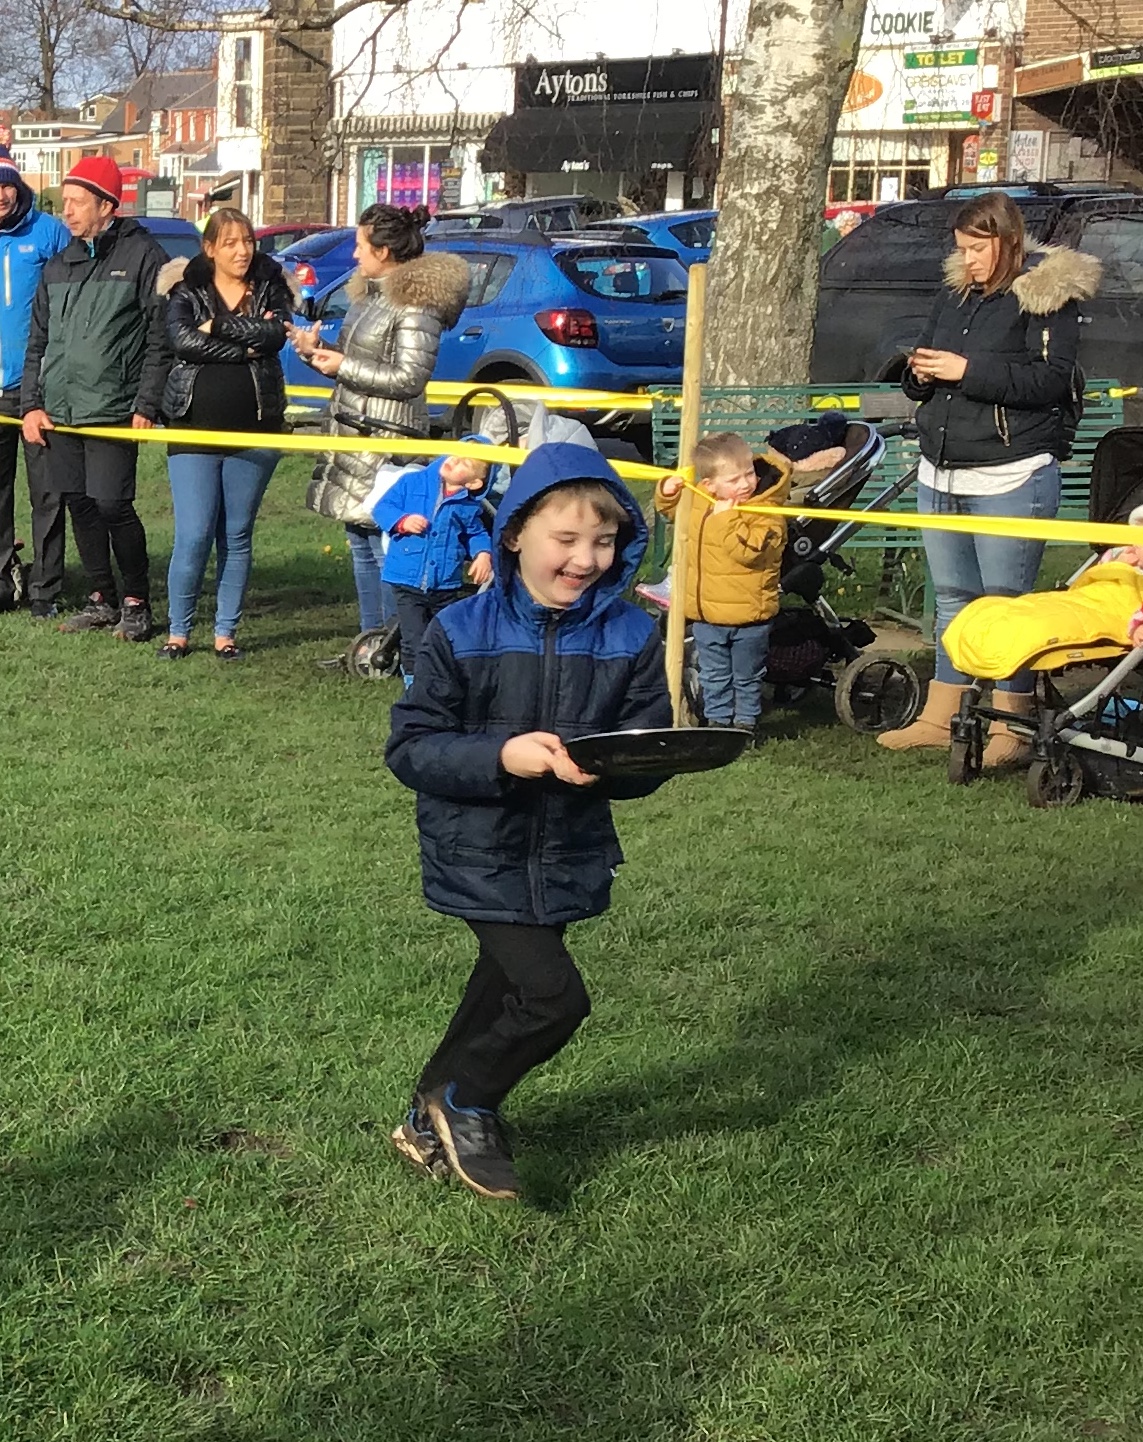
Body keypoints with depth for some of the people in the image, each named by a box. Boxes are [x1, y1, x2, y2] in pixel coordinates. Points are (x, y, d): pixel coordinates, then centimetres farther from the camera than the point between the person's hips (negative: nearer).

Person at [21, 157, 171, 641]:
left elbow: (160, 339, -6)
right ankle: (100, 599, 19)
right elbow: (38, 343, 20)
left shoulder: (142, 255, -2)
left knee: (111, 503, -11)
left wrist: (146, 406, -12)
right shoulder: (58, 266, 17)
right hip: (58, 413, 6)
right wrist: (32, 404, 9)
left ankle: (136, 601, 4)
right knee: (78, 503, 7)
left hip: (113, 410, -6)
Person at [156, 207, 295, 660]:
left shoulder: (269, 288, 8)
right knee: (193, 536, -7)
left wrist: (218, 327, -13)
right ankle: (178, 631, 7)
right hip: (194, 427, -2)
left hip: (254, 429, 2)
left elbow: (276, 334, -13)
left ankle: (225, 632, 15)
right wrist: (246, 347, -13)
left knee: (237, 537, 6)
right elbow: (183, 341, -15)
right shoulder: (185, 291, 4)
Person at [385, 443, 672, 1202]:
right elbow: (410, 747, -11)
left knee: (505, 993, 18)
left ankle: (434, 1123, 41)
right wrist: (501, 756, -26)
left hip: (570, 859, 4)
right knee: (554, 996, -12)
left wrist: (608, 768, -24)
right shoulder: (462, 633, -12)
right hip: (483, 856, -4)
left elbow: (650, 760, -1)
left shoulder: (631, 636, -4)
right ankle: (463, 1103, 15)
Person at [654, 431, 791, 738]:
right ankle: (717, 720, 31)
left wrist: (727, 518, -30)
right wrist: (667, 491, 0)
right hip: (706, 615, 5)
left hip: (750, 617, -5)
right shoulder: (697, 502, -1)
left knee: (747, 677, 13)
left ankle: (746, 722, 29)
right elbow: (670, 509, 20)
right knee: (715, 677, 18)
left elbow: (749, 549, -33)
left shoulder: (766, 512, -19)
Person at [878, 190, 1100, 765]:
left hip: (1011, 477, -7)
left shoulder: (1044, 296, -5)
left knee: (1006, 603, -5)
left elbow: (1053, 379, -17)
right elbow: (920, 386, 25)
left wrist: (969, 370, -19)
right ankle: (940, 717, 20)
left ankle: (1009, 729, 2)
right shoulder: (953, 297, 16)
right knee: (952, 599, 13)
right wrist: (919, 374, 0)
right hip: (940, 475, 7)